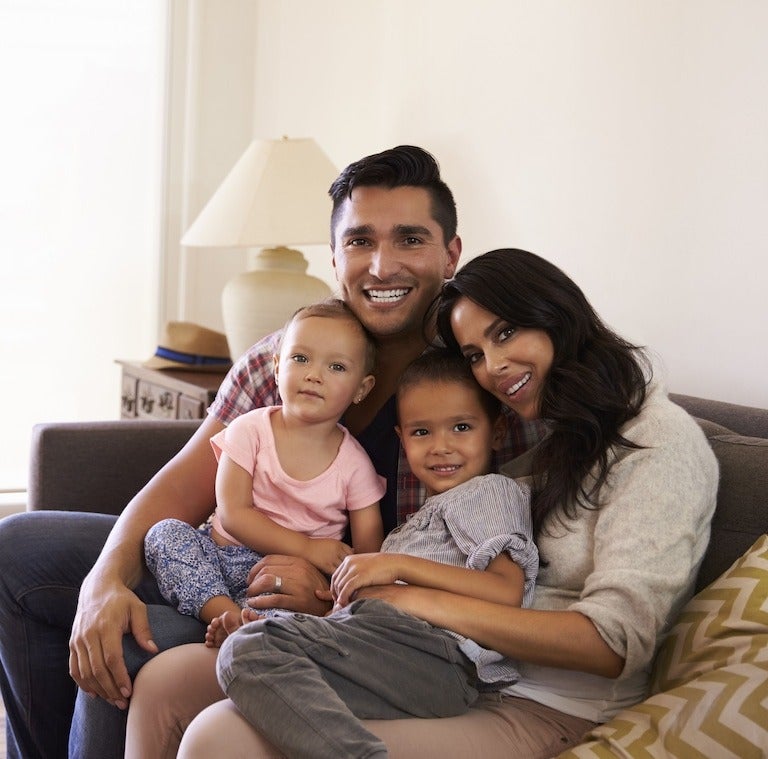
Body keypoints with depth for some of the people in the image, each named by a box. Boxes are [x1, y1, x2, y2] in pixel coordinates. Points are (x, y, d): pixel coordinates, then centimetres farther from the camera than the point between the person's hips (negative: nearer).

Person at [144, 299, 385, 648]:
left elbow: (369, 547, 0)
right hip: (220, 553, 2)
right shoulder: (250, 429, -2)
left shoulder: (354, 462, 0)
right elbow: (233, 515, -9)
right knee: (165, 532, -23)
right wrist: (305, 547, -19)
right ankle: (225, 612, -34)